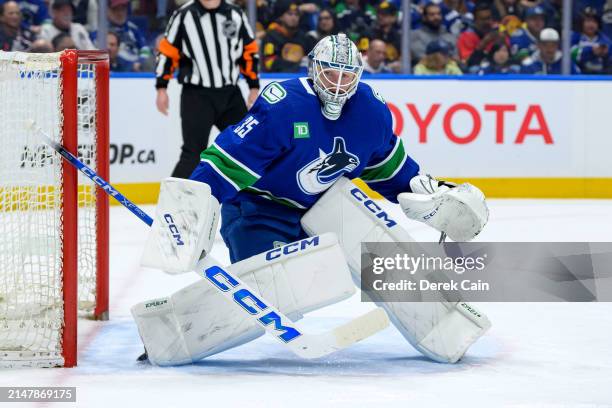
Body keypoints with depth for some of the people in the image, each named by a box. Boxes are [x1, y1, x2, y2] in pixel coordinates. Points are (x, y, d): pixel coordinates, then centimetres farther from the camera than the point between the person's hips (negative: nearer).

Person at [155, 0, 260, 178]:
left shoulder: (235, 15, 3)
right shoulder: (184, 16, -6)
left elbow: (249, 51, 11)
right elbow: (167, 51, -1)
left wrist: (254, 88, 9)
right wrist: (161, 88, -4)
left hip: (230, 94, 4)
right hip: (196, 95, -4)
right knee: (193, 152, -11)